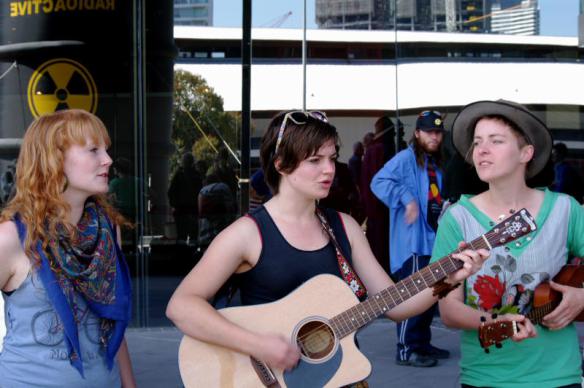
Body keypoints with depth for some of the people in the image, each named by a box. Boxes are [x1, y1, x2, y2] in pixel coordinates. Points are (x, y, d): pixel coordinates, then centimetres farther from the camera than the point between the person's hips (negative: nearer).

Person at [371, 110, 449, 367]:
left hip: (432, 239, 9)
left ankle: (422, 343, 25)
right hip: (413, 242, -9)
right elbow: (379, 182, -21)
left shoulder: (436, 164, 17)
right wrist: (407, 199, -26)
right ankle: (407, 350, -5)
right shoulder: (406, 158, -10)